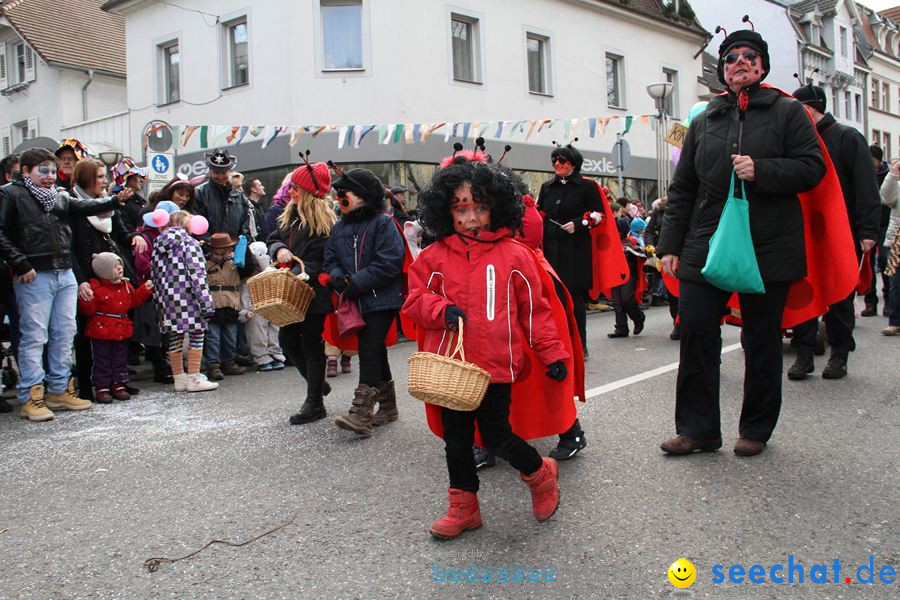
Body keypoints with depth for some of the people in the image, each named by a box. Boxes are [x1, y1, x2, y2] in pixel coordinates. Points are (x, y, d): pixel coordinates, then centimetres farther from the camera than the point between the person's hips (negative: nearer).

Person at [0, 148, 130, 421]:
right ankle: (30, 397, 6)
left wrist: (115, 201, -15)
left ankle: (60, 390, 20)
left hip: (65, 275, 6)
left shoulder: (61, 197, 18)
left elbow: (85, 207, 1)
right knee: (34, 337, -2)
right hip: (34, 276, -6)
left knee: (64, 335, 9)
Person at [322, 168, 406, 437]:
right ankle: (387, 405, 28)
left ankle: (361, 412, -14)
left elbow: (388, 263, -19)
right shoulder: (340, 227, 12)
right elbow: (331, 259, 12)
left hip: (381, 299, -7)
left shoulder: (383, 223, -10)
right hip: (357, 301, 7)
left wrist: (356, 283, -20)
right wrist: (339, 278, -10)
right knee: (374, 350, 15)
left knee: (369, 351, -13)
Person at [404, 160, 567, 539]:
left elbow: (534, 309, 3)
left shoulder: (514, 255, -2)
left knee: (496, 436, -1)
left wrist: (552, 353, 3)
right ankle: (463, 508, 29)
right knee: (456, 439, 12)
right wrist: (441, 309, -13)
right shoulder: (434, 256, 3)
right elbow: (414, 299, 7)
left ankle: (540, 474, 29)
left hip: (496, 365, -3)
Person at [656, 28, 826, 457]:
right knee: (696, 333, -4)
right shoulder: (703, 121, 15)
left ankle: (756, 430, 20)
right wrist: (670, 245, 7)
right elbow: (682, 189, 13)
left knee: (762, 341, 6)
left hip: (768, 248, -2)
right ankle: (697, 428, 7)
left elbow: (813, 167, -2)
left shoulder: (787, 112, 7)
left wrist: (761, 170, -18)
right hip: (706, 246, 3)